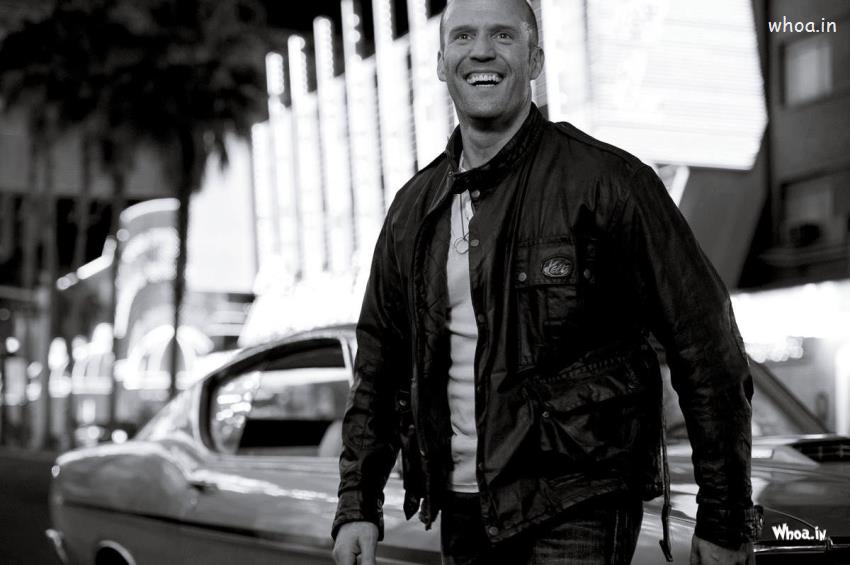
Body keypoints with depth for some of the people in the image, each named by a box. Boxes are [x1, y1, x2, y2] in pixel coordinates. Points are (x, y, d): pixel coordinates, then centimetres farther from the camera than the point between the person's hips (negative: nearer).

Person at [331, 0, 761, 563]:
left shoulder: (606, 181, -9)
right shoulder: (415, 206, 7)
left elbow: (707, 347, -8)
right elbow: (379, 363, 15)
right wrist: (357, 506, 8)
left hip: (579, 513, -5)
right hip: (462, 509, 5)